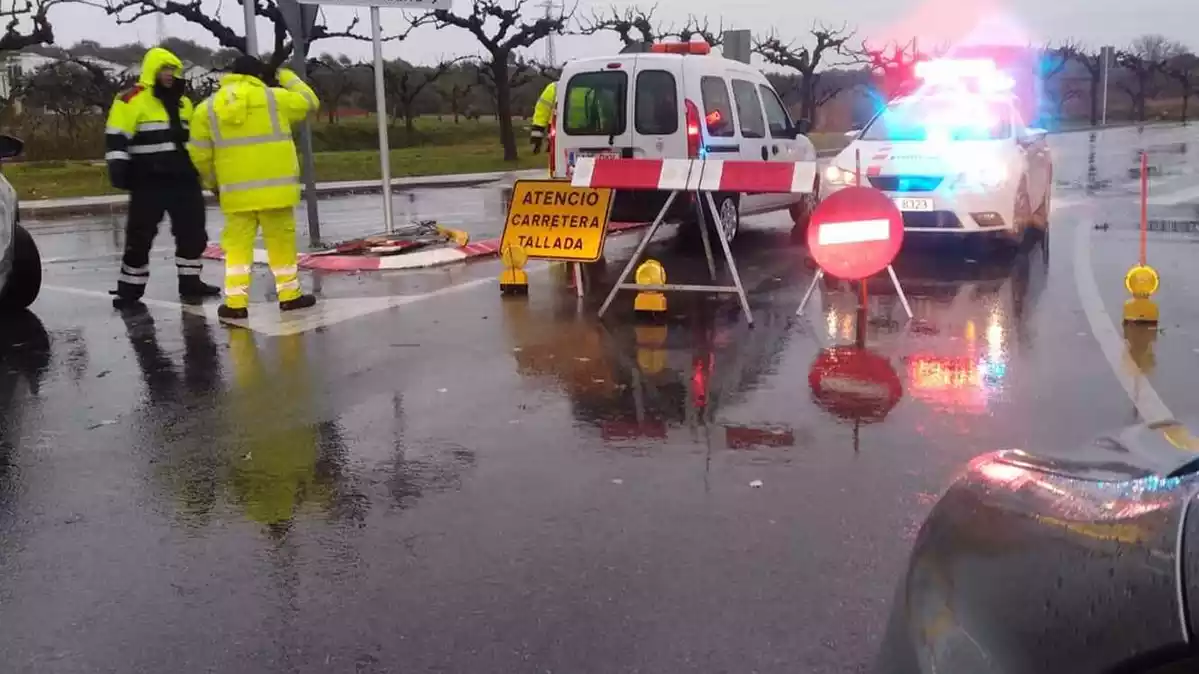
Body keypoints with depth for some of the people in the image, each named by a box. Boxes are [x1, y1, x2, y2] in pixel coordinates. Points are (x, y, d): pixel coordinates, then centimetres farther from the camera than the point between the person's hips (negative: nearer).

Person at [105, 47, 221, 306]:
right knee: (140, 235, -3)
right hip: (149, 181, -7)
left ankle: (190, 280, 21)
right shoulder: (132, 100, -7)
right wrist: (118, 166, -18)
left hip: (183, 179, 7)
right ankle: (130, 288, 4)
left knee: (193, 231, 9)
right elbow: (117, 138, -11)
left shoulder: (182, 102, 16)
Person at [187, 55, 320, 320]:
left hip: (236, 192, 2)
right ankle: (289, 295, 16)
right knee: (281, 241, 9)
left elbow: (200, 155, 6)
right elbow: (309, 101, 15)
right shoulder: (274, 98, -1)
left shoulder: (207, 108, 6)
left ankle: (235, 302, 2)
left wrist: (214, 183, 20)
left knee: (237, 245, 5)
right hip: (274, 188, -2)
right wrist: (286, 76, 28)